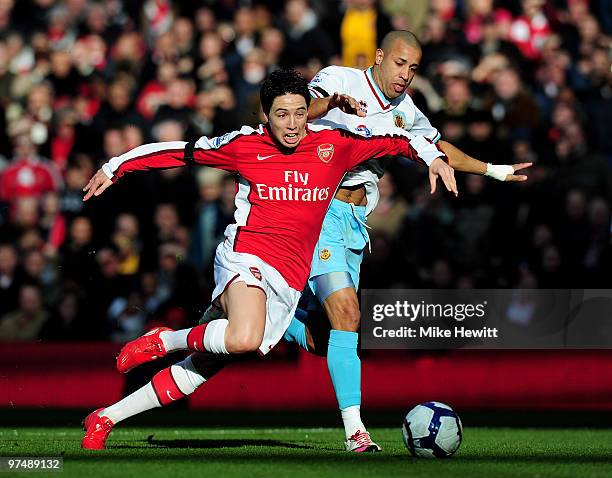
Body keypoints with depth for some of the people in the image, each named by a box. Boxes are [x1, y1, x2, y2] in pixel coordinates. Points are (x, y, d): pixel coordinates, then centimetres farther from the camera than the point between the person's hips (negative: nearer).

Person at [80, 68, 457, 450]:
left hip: (288, 285, 3)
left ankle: (106, 418, 12)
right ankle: (165, 340, -7)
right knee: (243, 338, -36)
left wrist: (433, 156, -1)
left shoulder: (335, 144, 7)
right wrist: (115, 167, 17)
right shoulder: (245, 144, 3)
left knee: (202, 369, 0)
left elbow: (397, 140, 16)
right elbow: (181, 151, 13)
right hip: (247, 257, -3)